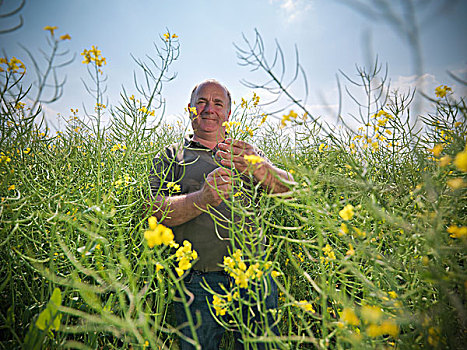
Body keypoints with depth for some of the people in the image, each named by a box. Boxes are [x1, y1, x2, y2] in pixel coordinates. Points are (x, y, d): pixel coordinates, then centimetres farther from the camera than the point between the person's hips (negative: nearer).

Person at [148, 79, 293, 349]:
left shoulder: (249, 154, 16)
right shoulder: (171, 157, 10)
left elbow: (287, 188, 0)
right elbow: (158, 210, -5)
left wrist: (257, 168, -22)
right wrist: (202, 199, -24)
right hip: (199, 283, -1)